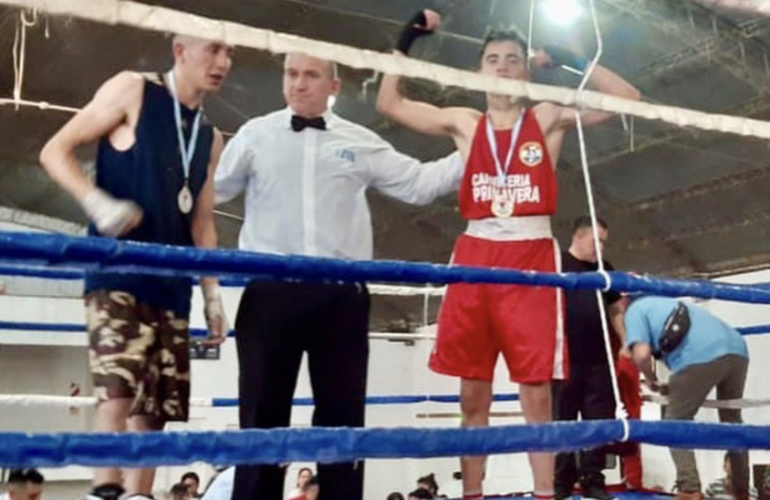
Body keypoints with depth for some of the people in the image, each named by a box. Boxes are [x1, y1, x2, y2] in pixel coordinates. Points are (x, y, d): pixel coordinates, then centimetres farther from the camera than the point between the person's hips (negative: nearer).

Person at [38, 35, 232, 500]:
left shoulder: (210, 138, 18)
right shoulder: (133, 90, 1)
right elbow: (56, 151, -2)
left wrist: (212, 292, 11)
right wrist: (98, 202, -18)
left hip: (172, 284, 6)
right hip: (117, 273, -6)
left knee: (155, 410, 5)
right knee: (119, 392, -19)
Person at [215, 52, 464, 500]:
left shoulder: (360, 143, 12)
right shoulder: (256, 135, 9)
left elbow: (419, 184, 11)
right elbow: (210, 188, 5)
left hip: (341, 295, 2)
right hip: (272, 290, -1)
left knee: (342, 414, 8)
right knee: (264, 414, 4)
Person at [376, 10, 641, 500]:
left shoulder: (548, 119, 9)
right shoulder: (464, 123, 14)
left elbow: (627, 97, 6)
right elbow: (389, 102, 18)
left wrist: (569, 59, 2)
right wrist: (409, 37, 12)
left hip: (532, 255, -1)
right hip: (475, 254, 2)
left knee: (537, 390, -3)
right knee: (473, 393, 4)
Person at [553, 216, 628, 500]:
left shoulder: (605, 270, 16)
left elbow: (616, 311, 21)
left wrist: (626, 343, 11)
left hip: (598, 360, 5)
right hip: (565, 359, -5)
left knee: (599, 422, 5)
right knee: (561, 422, 1)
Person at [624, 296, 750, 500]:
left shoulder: (635, 309, 16)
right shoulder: (669, 306, 38)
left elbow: (642, 354, 0)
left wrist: (650, 380, 18)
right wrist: (672, 389, 35)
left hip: (702, 356, -7)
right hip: (736, 350, 7)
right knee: (732, 421, 26)